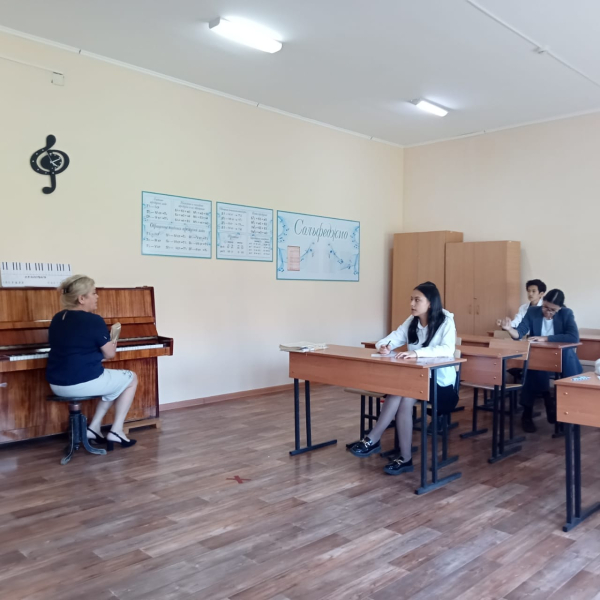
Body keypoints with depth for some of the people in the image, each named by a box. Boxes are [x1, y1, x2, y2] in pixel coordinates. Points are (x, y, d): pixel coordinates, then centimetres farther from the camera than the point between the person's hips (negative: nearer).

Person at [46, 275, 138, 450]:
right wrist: (112, 342, 16)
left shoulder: (57, 319, 9)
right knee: (131, 378, 16)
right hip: (83, 382, -8)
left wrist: (104, 342, 22)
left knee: (116, 382, 29)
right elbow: (110, 354, -6)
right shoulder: (94, 320, -14)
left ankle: (94, 428, 21)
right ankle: (116, 431, 13)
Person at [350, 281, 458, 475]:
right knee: (400, 395, -29)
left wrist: (417, 352, -42)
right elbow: (393, 338, 7)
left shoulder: (446, 322, -10)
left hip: (440, 383, -5)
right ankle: (405, 458, -26)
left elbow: (448, 350, -28)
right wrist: (383, 346, -19)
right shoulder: (412, 321, 8)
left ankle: (373, 440, -21)